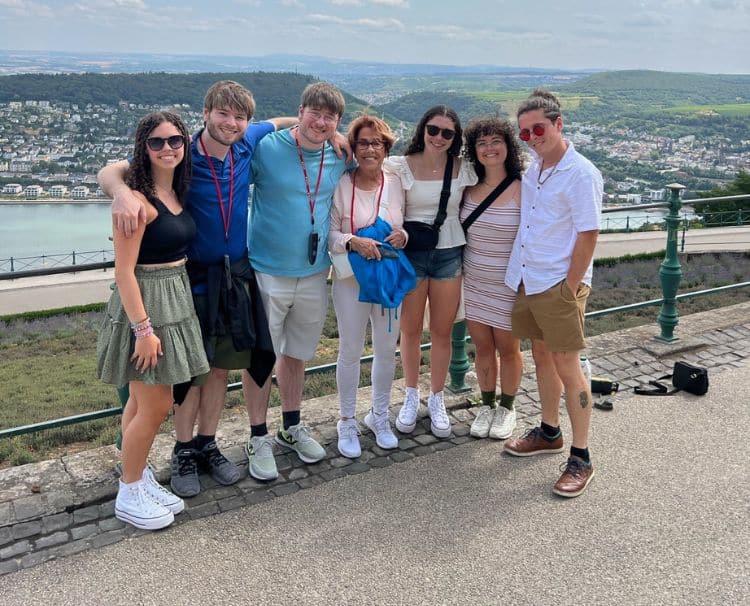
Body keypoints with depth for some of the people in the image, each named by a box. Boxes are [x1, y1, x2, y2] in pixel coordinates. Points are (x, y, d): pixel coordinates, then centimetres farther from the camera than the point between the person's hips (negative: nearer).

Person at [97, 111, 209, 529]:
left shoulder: (175, 192, 8)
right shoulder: (138, 199, -19)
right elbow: (124, 271, -21)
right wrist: (143, 328, -22)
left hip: (175, 299, 8)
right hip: (145, 303, -8)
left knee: (144, 401, 17)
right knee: (155, 406, -1)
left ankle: (140, 478, 31)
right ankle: (129, 495, 17)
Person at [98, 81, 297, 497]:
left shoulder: (249, 144, -2)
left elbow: (276, 123, 20)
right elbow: (110, 171, -18)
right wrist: (122, 192, -42)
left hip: (236, 276, 4)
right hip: (194, 279, -4)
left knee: (221, 367, 13)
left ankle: (207, 445, 30)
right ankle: (183, 451, 26)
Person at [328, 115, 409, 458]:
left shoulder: (396, 183, 1)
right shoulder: (340, 185, -9)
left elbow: (407, 225, 10)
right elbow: (328, 233, -8)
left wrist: (403, 236, -12)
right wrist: (353, 242, -25)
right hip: (351, 279, -3)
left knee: (387, 349, 13)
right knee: (350, 352, 7)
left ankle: (379, 416, 34)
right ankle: (347, 422, 26)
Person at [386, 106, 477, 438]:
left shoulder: (463, 169, 2)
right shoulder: (401, 166, -4)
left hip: (449, 254, 1)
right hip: (410, 253, -1)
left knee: (442, 332, 8)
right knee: (410, 331, 9)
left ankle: (436, 400, 26)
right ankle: (411, 397, 29)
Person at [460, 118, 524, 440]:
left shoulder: (521, 190, -12)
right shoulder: (469, 187, 1)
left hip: (509, 284, -4)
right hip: (474, 281, 4)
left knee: (508, 348, 10)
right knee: (482, 346, 12)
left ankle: (507, 408, 30)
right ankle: (487, 405, 31)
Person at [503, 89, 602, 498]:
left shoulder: (580, 174, -13)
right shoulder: (532, 168, 10)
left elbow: (588, 235, -15)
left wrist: (570, 288, -15)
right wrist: (523, 273, 12)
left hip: (560, 285, -8)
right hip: (526, 281, 8)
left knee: (567, 367, -2)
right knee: (542, 357, 18)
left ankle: (580, 458, 9)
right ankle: (549, 433, 35)